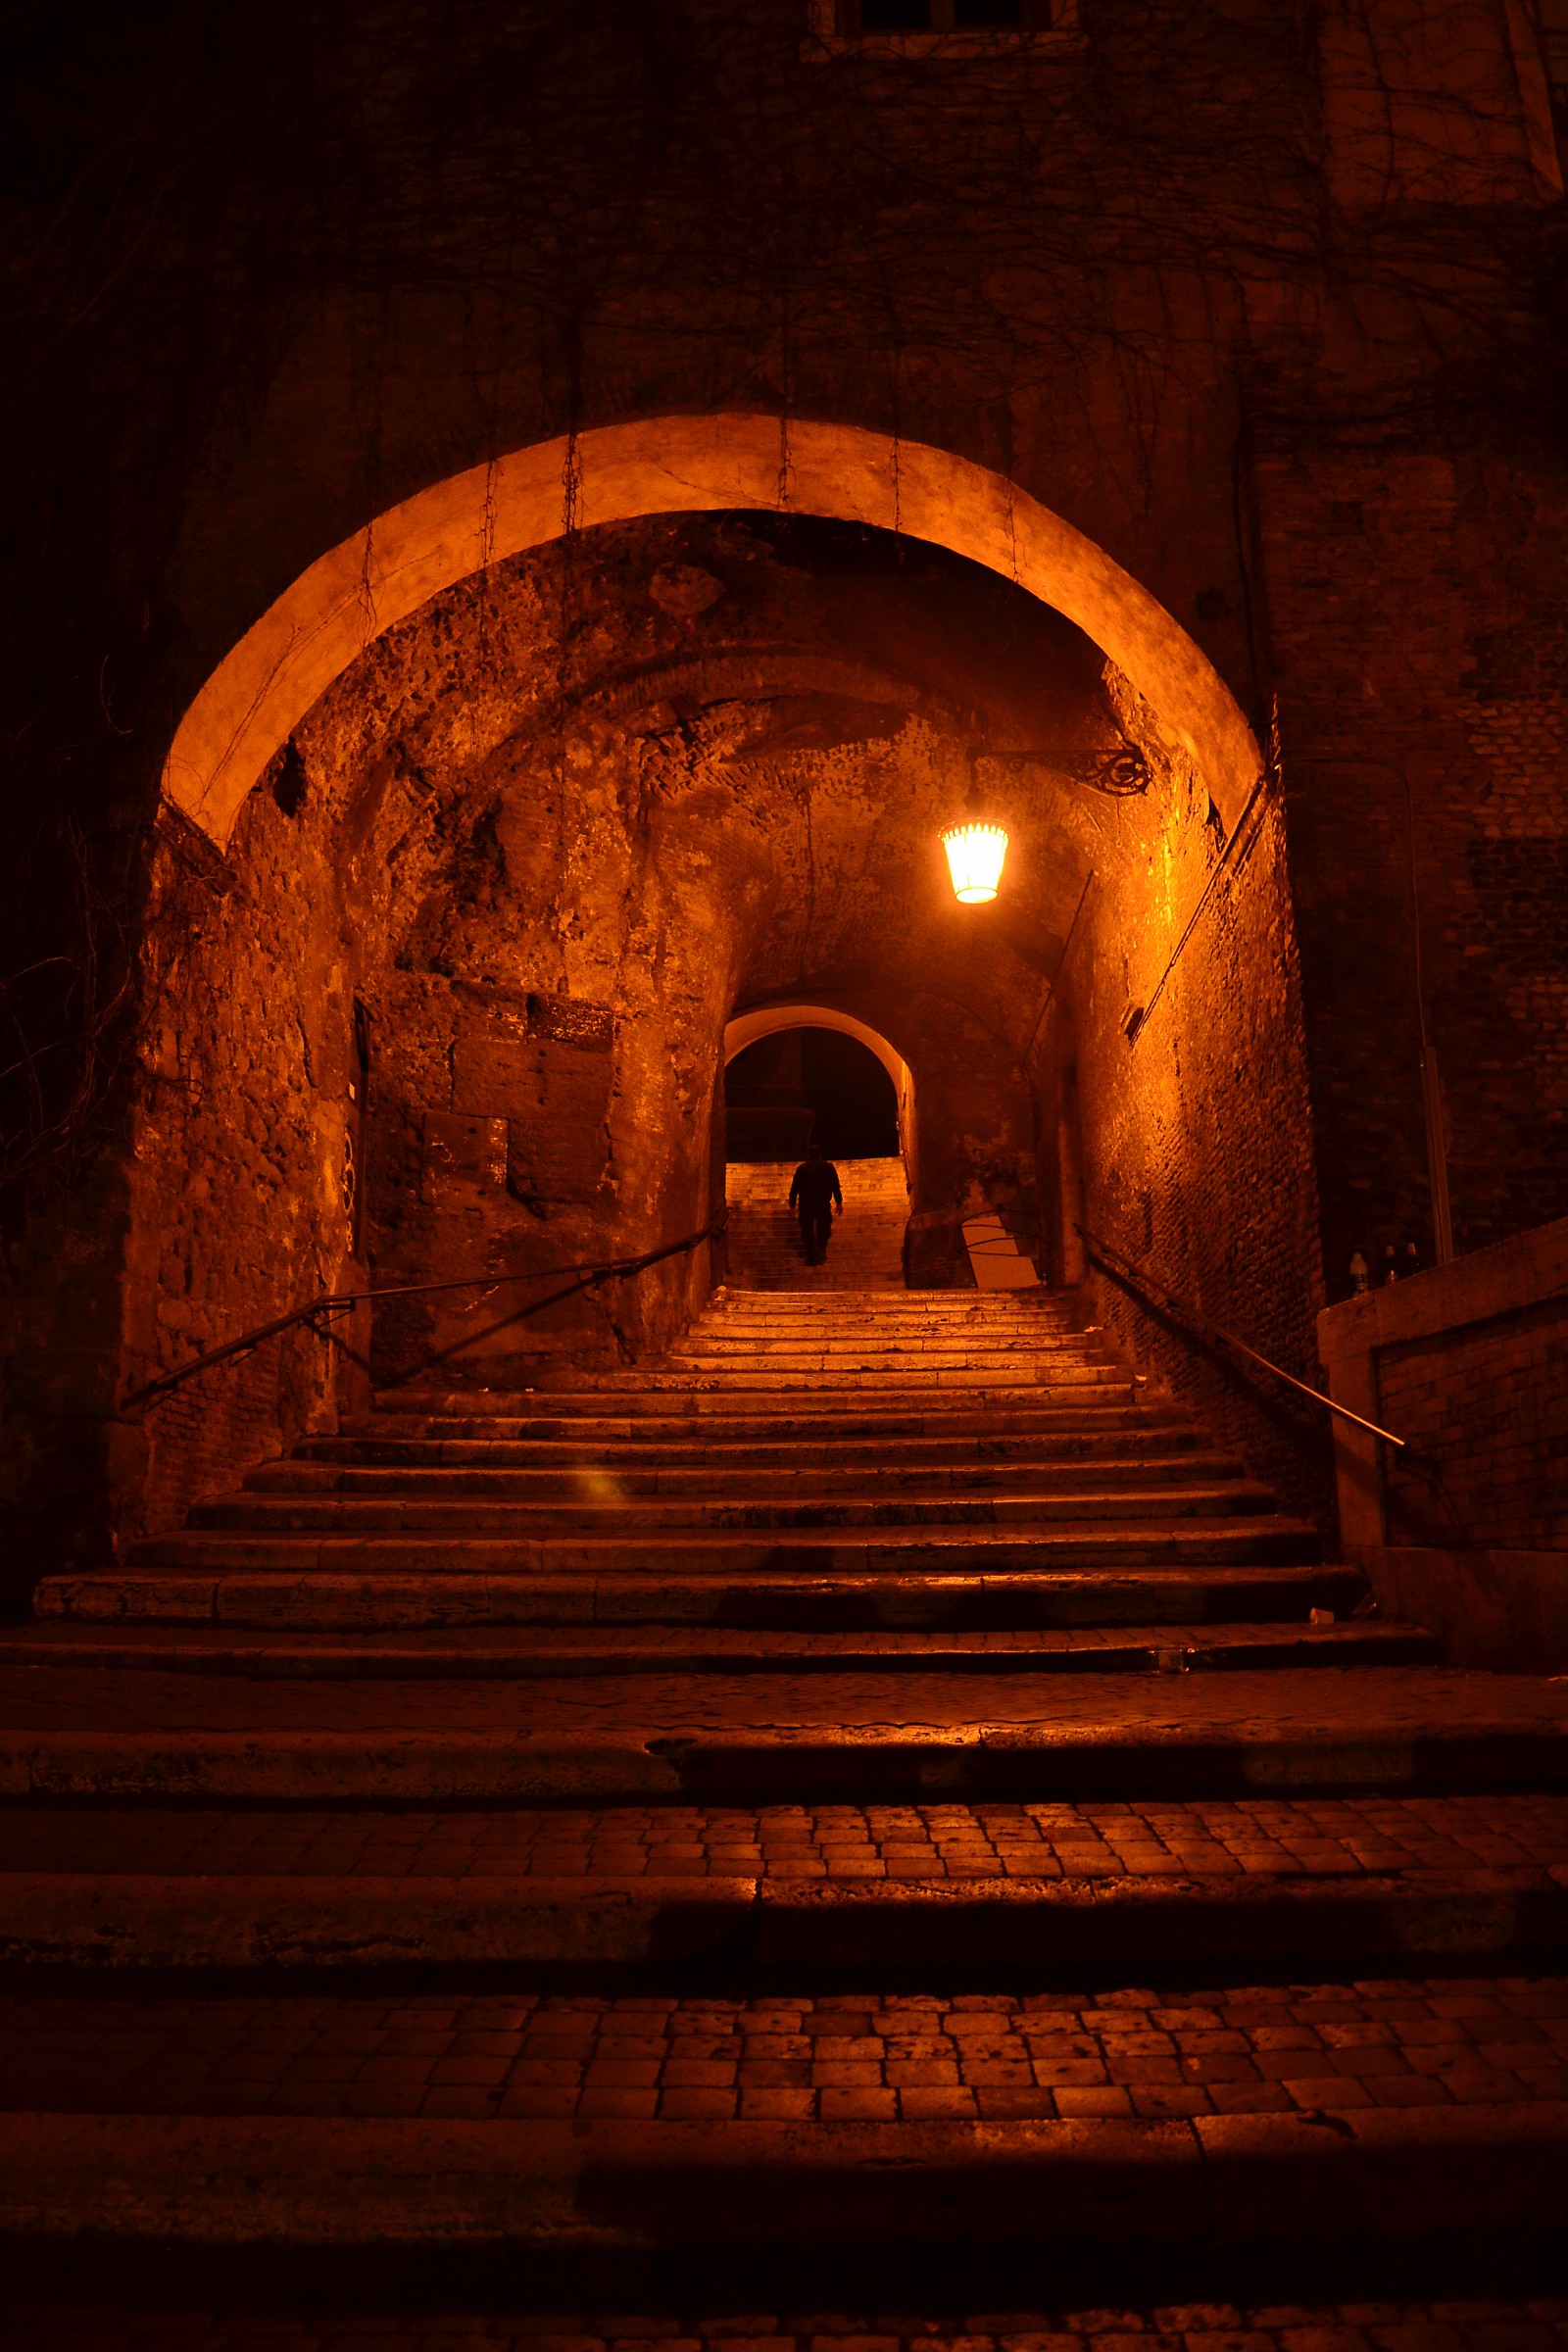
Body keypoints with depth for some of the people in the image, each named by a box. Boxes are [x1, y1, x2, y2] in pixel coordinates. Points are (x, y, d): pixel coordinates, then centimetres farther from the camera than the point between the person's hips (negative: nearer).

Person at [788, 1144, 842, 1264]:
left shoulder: (801, 1168, 2)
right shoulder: (828, 1167, 3)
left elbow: (795, 1187, 2)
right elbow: (835, 1186, 1)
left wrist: (792, 1203, 11)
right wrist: (839, 1202, 6)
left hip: (805, 1204, 0)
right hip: (823, 1204, 0)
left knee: (807, 1230, 7)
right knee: (824, 1227, 18)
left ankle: (811, 1256, 6)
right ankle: (821, 1248, 3)